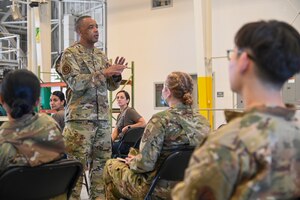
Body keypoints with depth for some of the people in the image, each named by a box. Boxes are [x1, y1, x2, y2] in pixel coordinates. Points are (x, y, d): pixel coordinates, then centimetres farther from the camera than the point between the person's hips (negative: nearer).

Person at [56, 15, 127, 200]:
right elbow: (75, 83, -18)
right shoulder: (70, 54, -4)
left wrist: (116, 75, -7)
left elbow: (111, 86, 15)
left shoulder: (101, 55, 15)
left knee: (102, 162, 9)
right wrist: (104, 72, -20)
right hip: (80, 118, -6)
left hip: (103, 118, 6)